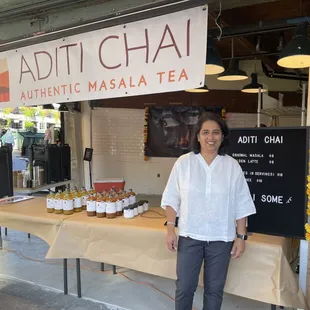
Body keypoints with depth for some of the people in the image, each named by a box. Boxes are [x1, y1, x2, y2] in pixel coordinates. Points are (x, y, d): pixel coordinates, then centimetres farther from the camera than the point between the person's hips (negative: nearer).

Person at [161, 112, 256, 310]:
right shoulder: (183, 163, -4)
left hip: (221, 238, 1)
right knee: (184, 287, 9)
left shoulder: (232, 166, -2)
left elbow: (241, 205, 1)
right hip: (189, 236, 0)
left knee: (214, 289, 15)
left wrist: (241, 236, -1)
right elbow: (172, 199, 0)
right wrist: (170, 229, -4)